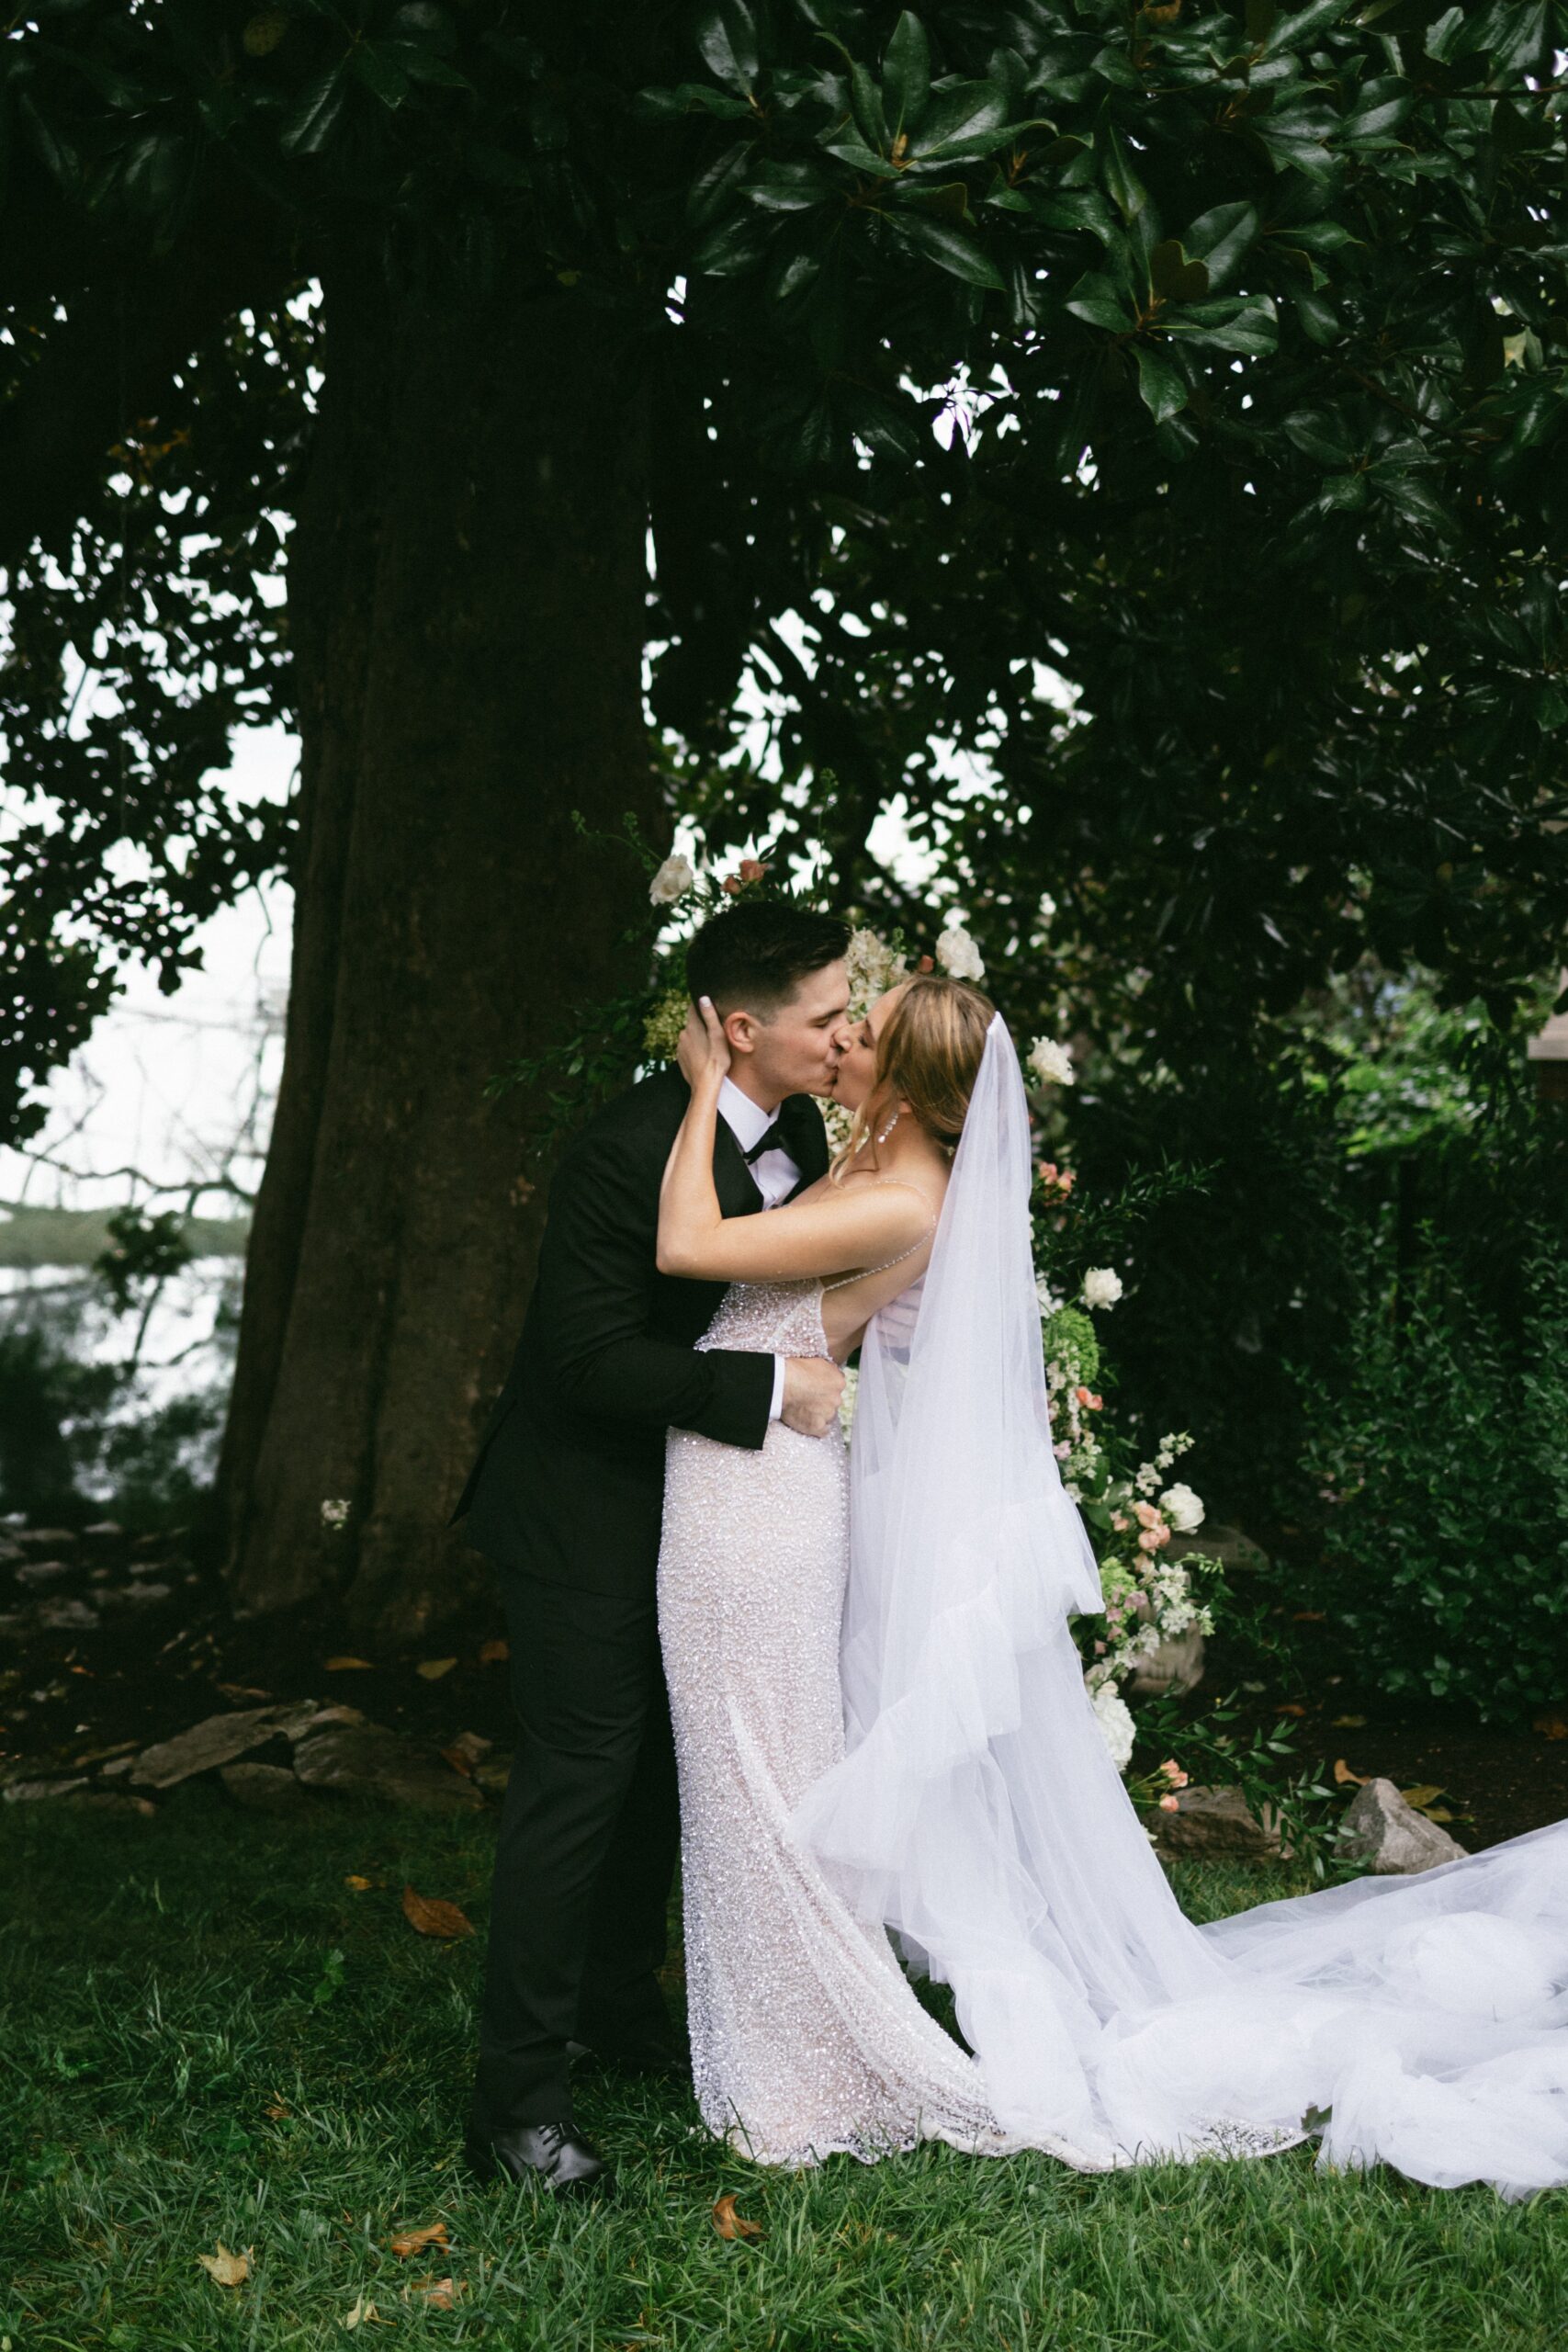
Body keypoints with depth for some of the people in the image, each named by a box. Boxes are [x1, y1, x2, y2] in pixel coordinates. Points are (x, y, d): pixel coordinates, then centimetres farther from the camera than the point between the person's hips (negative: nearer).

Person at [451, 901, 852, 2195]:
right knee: (582, 1774, -5)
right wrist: (768, 1390, -28)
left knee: (660, 1760, 19)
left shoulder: (797, 1129, -1)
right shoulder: (634, 1149, -28)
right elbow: (591, 1357, -29)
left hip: (686, 1498, 9)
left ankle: (620, 2004, 38)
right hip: (584, 1505, -9)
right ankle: (519, 2097, 5)